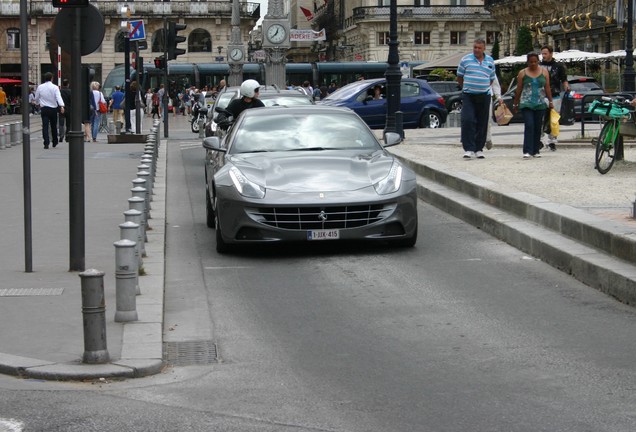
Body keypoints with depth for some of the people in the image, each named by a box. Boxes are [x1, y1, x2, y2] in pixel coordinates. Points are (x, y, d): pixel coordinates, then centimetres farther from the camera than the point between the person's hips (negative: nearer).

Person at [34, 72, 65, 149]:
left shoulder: (40, 87, 1)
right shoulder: (55, 87, -6)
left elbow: (36, 98, 13)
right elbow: (58, 97, -20)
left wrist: (37, 103, 35)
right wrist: (61, 106, -31)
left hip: (44, 109, 0)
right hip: (53, 109, 0)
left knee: (45, 126, -5)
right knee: (54, 126, 13)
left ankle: (46, 143, -18)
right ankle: (55, 143, 24)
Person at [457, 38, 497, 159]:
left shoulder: (490, 61, 9)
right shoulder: (465, 59, 2)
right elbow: (459, 76, 11)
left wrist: (484, 89, 12)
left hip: (484, 96, 3)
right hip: (468, 96, -2)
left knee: (482, 123, 5)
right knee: (467, 121, -15)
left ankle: (479, 149, 14)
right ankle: (468, 149, -15)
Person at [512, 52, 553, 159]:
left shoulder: (544, 72, 8)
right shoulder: (522, 73, 4)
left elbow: (547, 88, 9)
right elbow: (518, 90, 6)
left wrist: (550, 102, 5)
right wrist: (515, 104, 7)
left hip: (540, 105, 2)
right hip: (526, 104, -2)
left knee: (538, 128, 5)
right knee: (529, 126, -13)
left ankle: (536, 151, 13)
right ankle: (527, 151, -16)